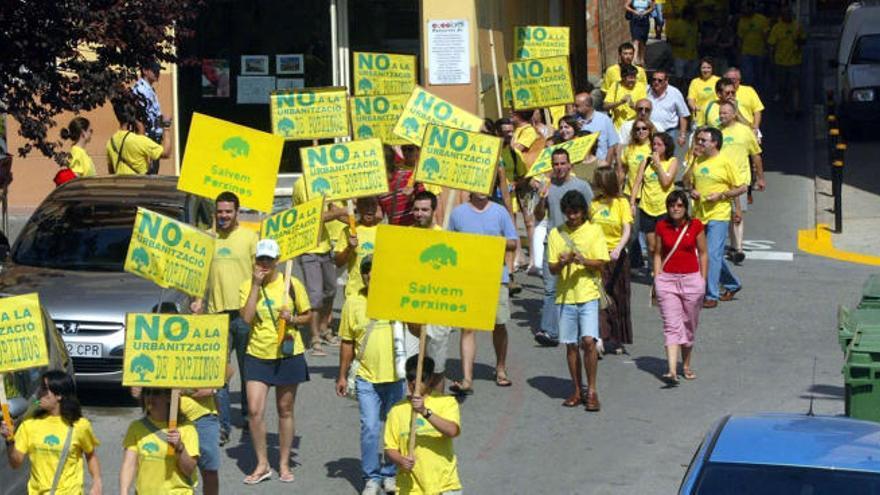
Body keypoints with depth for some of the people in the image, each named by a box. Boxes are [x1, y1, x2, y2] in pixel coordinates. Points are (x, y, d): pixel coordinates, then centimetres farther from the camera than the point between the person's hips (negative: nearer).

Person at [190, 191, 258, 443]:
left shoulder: (249, 237, 2)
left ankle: (249, 417, 25)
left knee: (248, 369, 10)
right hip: (216, 312, 2)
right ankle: (223, 424, -5)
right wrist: (198, 300, 1)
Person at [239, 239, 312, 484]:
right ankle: (262, 465, 7)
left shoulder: (292, 284, -3)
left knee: (285, 411, 9)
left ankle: (284, 464, 21)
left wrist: (293, 319, -14)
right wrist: (256, 285, -17)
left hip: (288, 355, -1)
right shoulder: (247, 287, -1)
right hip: (257, 355, 1)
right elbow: (247, 317, -16)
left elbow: (308, 316, 6)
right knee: (254, 410, -7)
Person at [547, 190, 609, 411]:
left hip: (588, 294, -3)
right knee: (571, 345, 7)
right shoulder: (556, 234, 7)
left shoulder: (594, 230, 2)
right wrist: (562, 263, -17)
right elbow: (552, 268, 5)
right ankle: (577, 391, 17)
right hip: (565, 295, 3)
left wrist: (583, 260, -21)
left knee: (589, 341, -13)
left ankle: (592, 390, -2)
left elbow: (601, 263, -3)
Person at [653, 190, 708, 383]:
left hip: (692, 280, 0)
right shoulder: (662, 226, 1)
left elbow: (703, 254, 5)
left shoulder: (695, 226, -1)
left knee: (689, 325, 9)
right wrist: (657, 278, 1)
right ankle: (672, 371, -18)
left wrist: (703, 280, 2)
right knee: (671, 326, -9)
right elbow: (658, 254, 9)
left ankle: (687, 366, 26)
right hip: (667, 280, 0)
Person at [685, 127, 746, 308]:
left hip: (718, 216, -7)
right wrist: (691, 191, 1)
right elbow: (688, 180, 23)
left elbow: (741, 187, -5)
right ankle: (732, 284, 35)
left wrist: (721, 195, -15)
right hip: (699, 215, 7)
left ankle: (712, 295, -6)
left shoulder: (724, 163, -8)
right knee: (714, 254, 16)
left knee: (712, 254, -11)